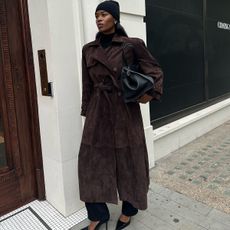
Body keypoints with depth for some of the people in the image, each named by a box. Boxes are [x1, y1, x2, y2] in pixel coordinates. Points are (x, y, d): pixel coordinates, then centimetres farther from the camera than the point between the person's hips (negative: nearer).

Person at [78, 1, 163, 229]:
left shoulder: (133, 45, -5)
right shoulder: (88, 49, 6)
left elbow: (155, 71, 2)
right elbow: (87, 86, 10)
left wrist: (151, 93, -12)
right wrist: (87, 113, 12)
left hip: (125, 112, -3)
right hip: (98, 113, 4)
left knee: (128, 162, 9)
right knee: (92, 161, 5)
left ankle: (128, 210, 34)